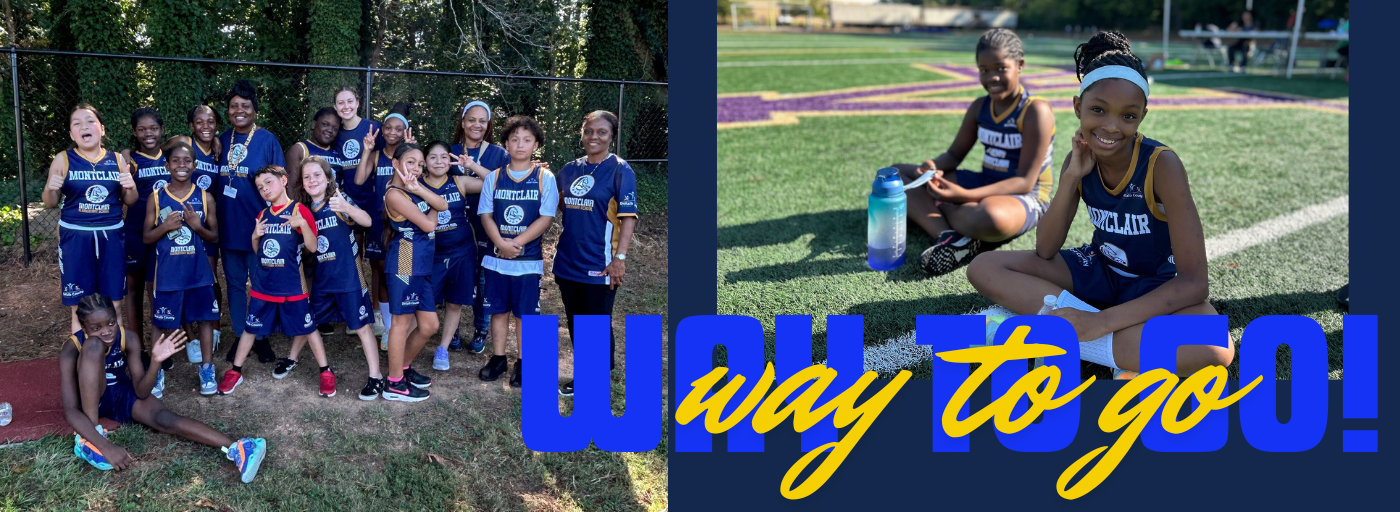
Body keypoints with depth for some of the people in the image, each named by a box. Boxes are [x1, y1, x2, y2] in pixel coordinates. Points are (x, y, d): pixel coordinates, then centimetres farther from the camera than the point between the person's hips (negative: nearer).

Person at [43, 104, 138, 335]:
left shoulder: (117, 160, 4)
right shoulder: (63, 160, -1)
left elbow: (129, 202, 12)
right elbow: (50, 204, 4)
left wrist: (131, 187, -10)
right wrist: (50, 188, -17)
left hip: (111, 236, 2)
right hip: (75, 237, -2)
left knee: (114, 306, 8)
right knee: (79, 307, 2)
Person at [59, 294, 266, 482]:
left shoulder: (127, 339, -19)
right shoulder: (72, 348, -28)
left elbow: (140, 392, -19)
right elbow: (70, 411, -34)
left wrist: (155, 363, -38)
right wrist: (104, 446, -46)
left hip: (121, 394, 2)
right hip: (88, 399, -2)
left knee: (163, 418, -31)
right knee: (94, 346, -34)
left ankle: (236, 450, -52)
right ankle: (87, 439, -32)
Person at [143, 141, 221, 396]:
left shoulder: (205, 197, 0)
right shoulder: (156, 198, -1)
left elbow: (215, 236, 4)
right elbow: (146, 238, 1)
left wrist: (198, 226, -16)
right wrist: (165, 226, -18)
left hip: (198, 271, 1)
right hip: (167, 272, 0)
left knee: (204, 318, 4)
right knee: (162, 322, 8)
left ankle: (207, 369, 16)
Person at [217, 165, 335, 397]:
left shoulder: (299, 210, -8)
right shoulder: (263, 215, 8)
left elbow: (312, 247, -12)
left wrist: (302, 223, -27)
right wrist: (255, 236, -3)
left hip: (292, 286, -5)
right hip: (263, 285, 5)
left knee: (307, 328, 3)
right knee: (250, 327, 11)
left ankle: (326, 372, 13)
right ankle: (235, 372, 22)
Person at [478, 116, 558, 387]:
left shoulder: (545, 178, -3)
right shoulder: (494, 177, 5)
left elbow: (545, 218, -9)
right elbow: (486, 215, 1)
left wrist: (516, 243, -15)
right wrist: (502, 243, -15)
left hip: (529, 259, -2)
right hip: (496, 258, 2)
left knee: (525, 312, 4)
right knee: (498, 310, 10)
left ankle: (522, 363, 14)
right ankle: (497, 358, 22)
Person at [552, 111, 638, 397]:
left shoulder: (620, 170, -9)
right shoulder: (570, 170, 8)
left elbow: (628, 217, -15)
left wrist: (619, 258, -21)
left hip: (599, 265, -6)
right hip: (568, 263, 6)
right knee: (575, 323, 15)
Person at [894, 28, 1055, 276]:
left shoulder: (1036, 111, -15)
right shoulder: (980, 107, 6)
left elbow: (1025, 181, -20)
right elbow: (955, 154, 14)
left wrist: (965, 196, -32)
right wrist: (933, 169, -13)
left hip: (1025, 198, -8)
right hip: (983, 185, 8)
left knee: (991, 216, -47)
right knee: (897, 173, 0)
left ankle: (937, 207, -15)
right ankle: (949, 235, -24)